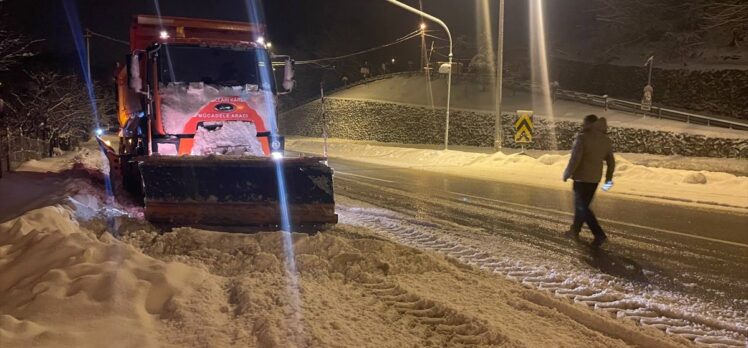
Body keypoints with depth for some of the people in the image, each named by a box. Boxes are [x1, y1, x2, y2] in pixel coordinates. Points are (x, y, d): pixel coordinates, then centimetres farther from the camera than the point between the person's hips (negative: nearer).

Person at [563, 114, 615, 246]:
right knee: (582, 205, 19)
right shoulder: (606, 140, 6)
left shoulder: (583, 137, -16)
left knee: (582, 208, 0)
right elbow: (611, 161, 11)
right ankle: (575, 230, 30)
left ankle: (599, 234, -8)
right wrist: (608, 179, 21)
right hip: (595, 178, 7)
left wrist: (567, 174, -9)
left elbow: (575, 158, -21)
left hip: (582, 177, -7)